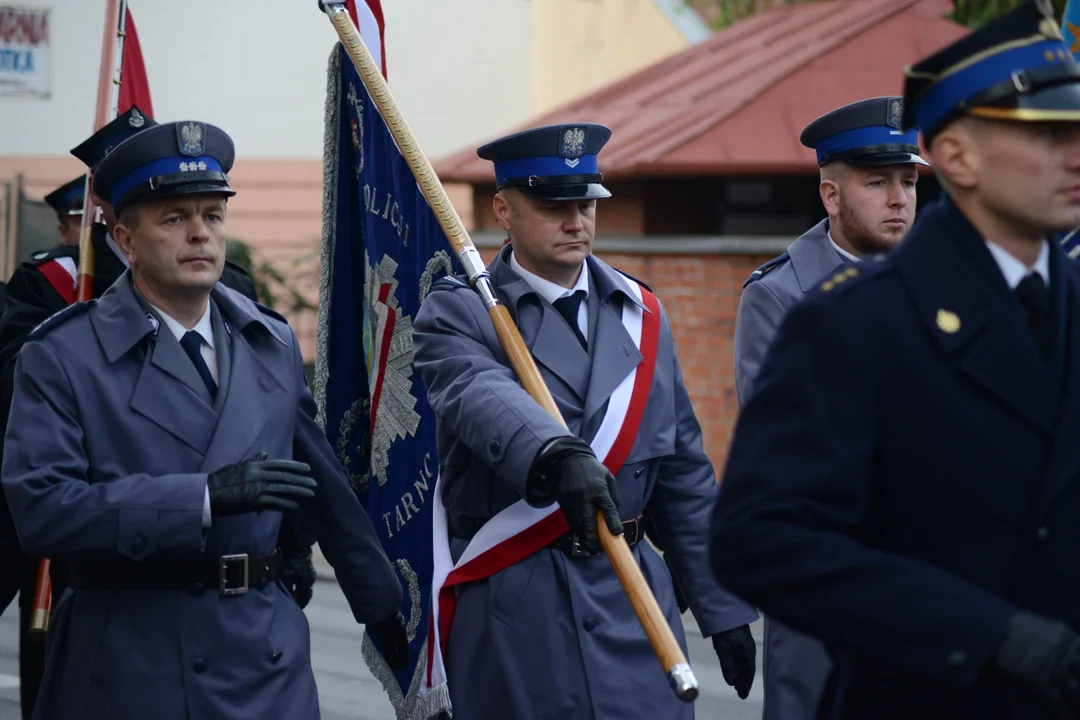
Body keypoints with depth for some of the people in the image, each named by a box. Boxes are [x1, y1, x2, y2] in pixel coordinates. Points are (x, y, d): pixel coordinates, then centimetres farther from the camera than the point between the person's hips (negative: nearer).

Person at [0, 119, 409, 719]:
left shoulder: (272, 344, 11)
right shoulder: (60, 357, -5)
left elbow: (327, 491, 19)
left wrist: (384, 609, 24)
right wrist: (202, 497, -23)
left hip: (266, 660, 4)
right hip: (124, 669, -4)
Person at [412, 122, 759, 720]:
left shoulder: (640, 316, 14)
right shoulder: (458, 313, -2)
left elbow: (685, 478, 16)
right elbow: (483, 396, -26)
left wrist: (723, 610, 13)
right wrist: (560, 457, -46)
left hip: (631, 601, 4)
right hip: (510, 613, -4)